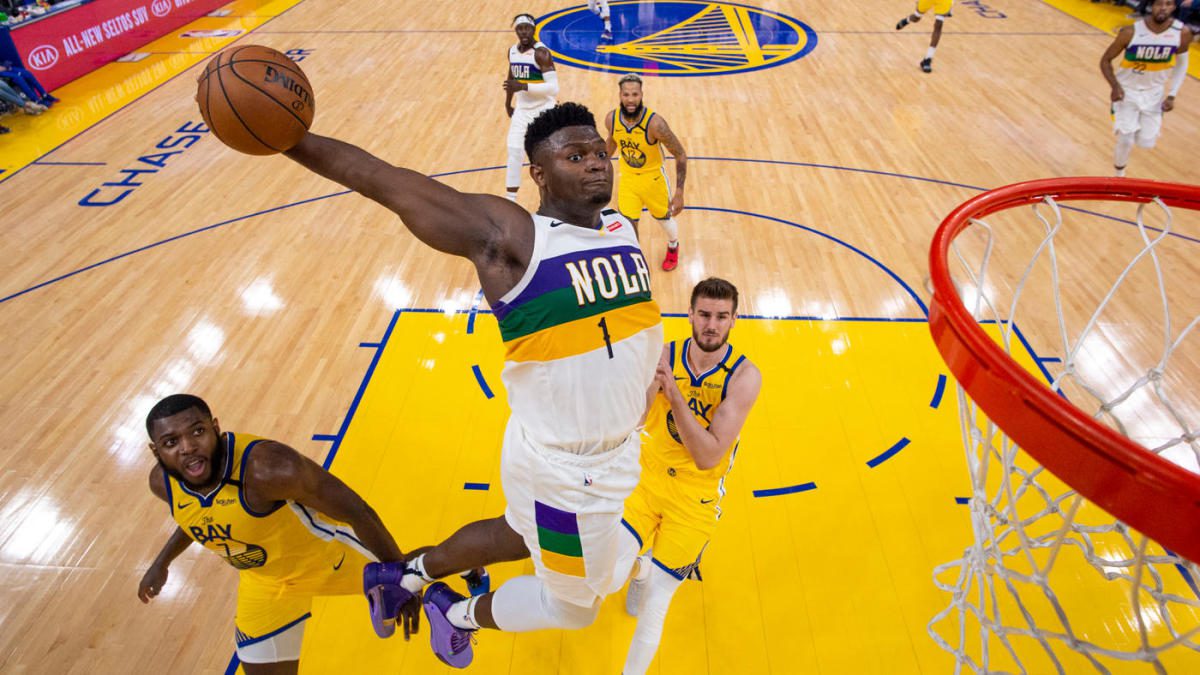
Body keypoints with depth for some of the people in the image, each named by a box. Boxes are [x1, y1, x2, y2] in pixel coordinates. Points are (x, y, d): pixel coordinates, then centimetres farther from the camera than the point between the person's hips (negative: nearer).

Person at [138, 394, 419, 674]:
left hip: (328, 552, -5)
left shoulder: (267, 467, -41)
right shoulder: (162, 482, -18)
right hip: (263, 581, 5)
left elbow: (356, 511, -32)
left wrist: (400, 577, -25)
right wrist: (161, 563, 21)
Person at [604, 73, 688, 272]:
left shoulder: (655, 123, -31)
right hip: (627, 177, 2)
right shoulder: (612, 119, -18)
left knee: (664, 218, 20)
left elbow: (680, 154, -21)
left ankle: (673, 247, 54)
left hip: (653, 178, -2)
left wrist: (679, 193, -23)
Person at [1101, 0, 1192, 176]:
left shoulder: (1182, 33, -14)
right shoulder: (1131, 32, -22)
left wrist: (1172, 95, -3)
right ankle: (1119, 177, 11)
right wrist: (1115, 86, -23)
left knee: (1147, 142, 6)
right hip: (1126, 91, -3)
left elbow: (1181, 63, 3)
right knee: (1126, 141, -13)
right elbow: (1105, 60, -9)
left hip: (1154, 94, 3)